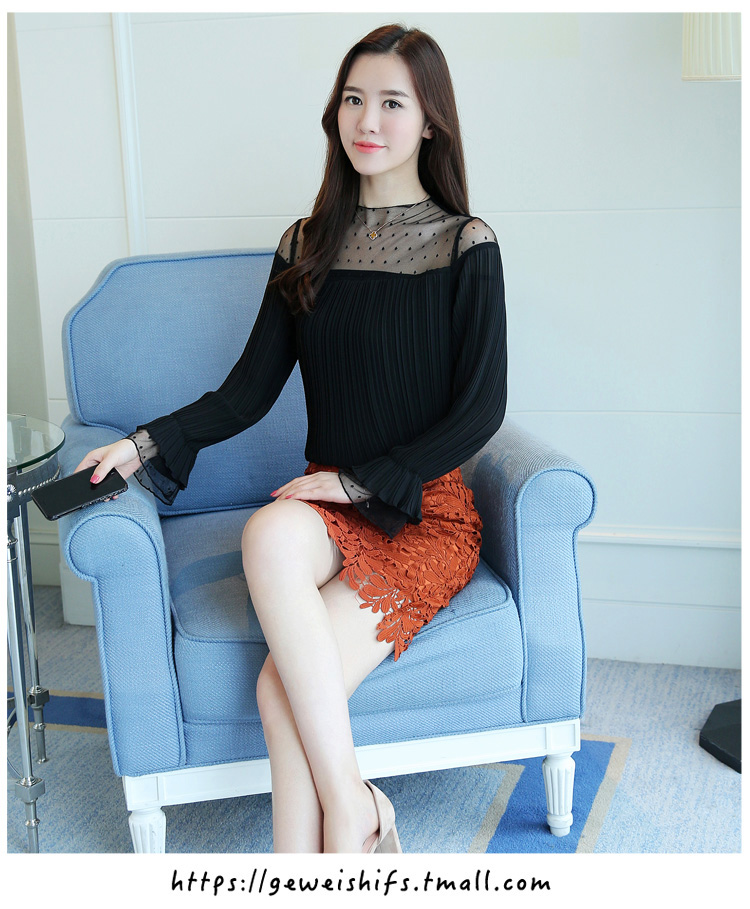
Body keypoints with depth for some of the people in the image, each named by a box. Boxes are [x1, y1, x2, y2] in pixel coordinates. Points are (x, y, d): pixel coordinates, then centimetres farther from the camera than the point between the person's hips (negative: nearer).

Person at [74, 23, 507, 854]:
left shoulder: (465, 246, -2)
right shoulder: (308, 246, 11)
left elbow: (480, 410, -6)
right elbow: (249, 389, 9)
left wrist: (358, 480, -12)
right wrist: (148, 442, -6)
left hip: (425, 513, -3)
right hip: (326, 506, 3)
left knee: (285, 684, -28)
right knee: (270, 531, -34)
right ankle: (352, 811, -27)